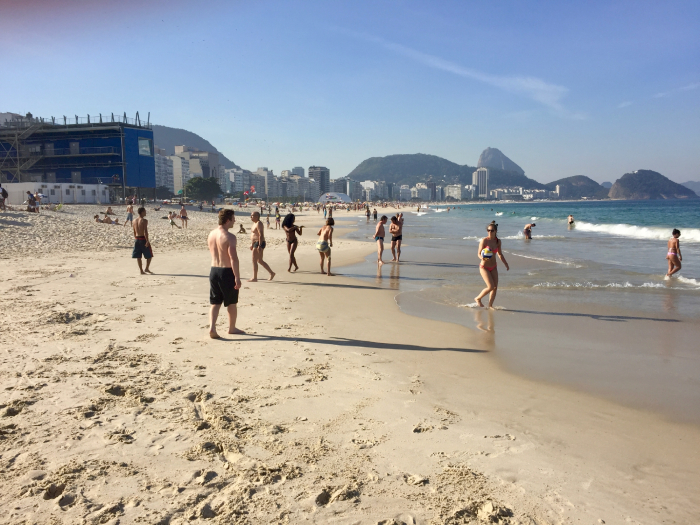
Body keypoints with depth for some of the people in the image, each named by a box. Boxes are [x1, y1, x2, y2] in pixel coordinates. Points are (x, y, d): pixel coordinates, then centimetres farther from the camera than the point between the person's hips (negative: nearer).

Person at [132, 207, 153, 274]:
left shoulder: (134, 221, 8)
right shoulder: (144, 221, -13)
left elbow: (134, 232, 12)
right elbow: (145, 232, -20)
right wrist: (147, 241, -20)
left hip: (137, 239, 7)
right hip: (143, 239, -7)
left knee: (138, 256, 8)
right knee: (149, 255, 9)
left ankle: (141, 270, 12)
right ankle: (147, 268, 8)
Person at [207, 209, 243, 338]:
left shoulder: (211, 234, 6)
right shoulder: (230, 237, -17)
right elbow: (233, 259, -22)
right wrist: (237, 278, -20)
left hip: (214, 270, 6)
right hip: (227, 272, -6)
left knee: (215, 303, 12)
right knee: (232, 303, 12)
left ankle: (212, 327, -2)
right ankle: (232, 328, 25)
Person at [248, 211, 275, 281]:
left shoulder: (258, 224, -15)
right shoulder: (255, 223, 17)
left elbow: (261, 235, -23)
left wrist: (259, 246, -27)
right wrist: (252, 244, 23)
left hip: (259, 243, -11)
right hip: (256, 243, 11)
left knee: (254, 261, -6)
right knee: (259, 261, 15)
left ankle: (255, 278, 0)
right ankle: (271, 273, 21)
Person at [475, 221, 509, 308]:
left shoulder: (498, 241, 2)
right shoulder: (484, 240, -12)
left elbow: (500, 254, 16)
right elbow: (479, 254, -10)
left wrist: (506, 264, 19)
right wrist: (483, 258, -32)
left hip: (493, 267, 5)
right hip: (484, 267, -5)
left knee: (495, 287, 0)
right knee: (491, 286, -14)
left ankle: (490, 306, 14)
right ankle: (478, 298, 9)